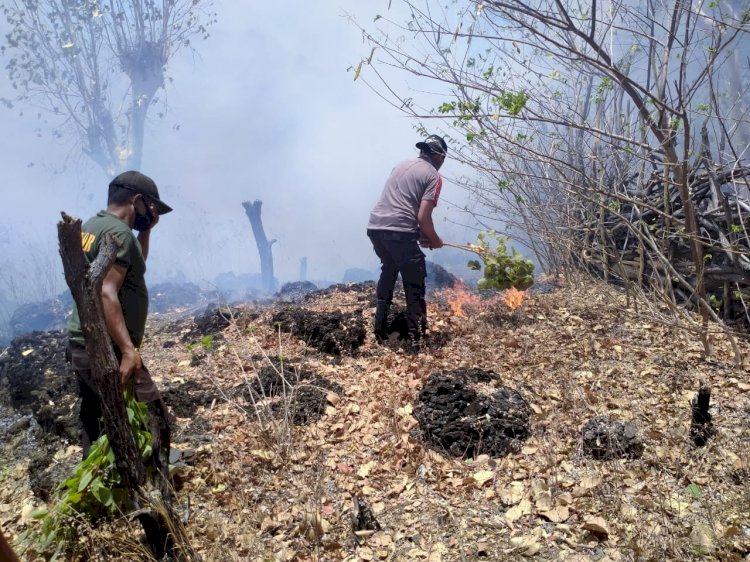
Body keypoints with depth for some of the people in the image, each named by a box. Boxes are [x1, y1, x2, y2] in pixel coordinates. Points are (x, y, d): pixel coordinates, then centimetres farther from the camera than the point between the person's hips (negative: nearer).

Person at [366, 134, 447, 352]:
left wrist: (419, 235, 26)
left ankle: (380, 327, 33)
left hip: (375, 227, 7)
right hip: (399, 232, -7)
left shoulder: (403, 165, 22)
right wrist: (434, 240, 9)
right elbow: (423, 216, -9)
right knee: (414, 285, 5)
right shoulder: (434, 176, 1)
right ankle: (416, 339, 7)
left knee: (388, 270, 29)